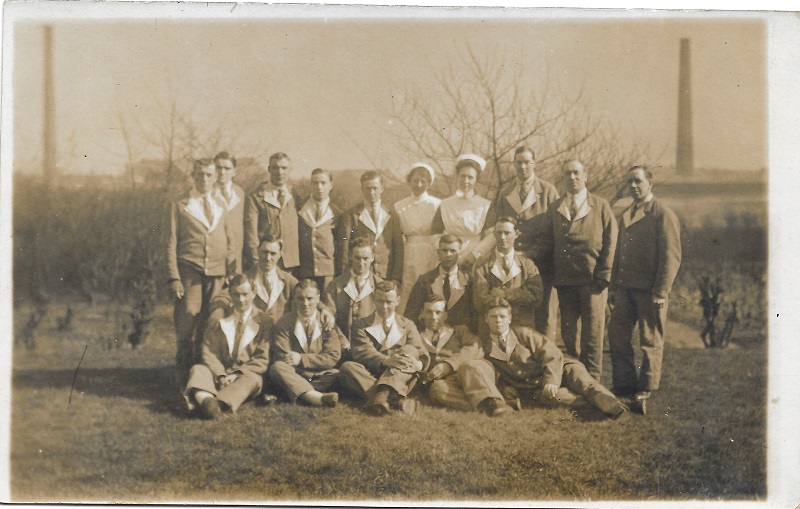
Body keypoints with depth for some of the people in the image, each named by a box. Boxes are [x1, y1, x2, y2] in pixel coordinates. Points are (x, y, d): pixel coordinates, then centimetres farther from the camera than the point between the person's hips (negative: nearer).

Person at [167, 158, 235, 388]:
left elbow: (229, 244, 18)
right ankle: (183, 376, 3)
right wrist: (174, 278, -6)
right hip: (189, 272, -3)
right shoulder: (179, 206, 7)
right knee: (186, 325, -7)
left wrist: (231, 274, 7)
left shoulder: (221, 207, 17)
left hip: (217, 274, 3)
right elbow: (171, 244, 3)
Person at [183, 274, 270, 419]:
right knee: (198, 369, -26)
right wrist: (221, 375, -17)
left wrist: (237, 374, -17)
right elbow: (209, 352, 3)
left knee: (252, 379, -35)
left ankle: (219, 403, -61)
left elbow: (262, 360, -1)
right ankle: (205, 399, -60)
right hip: (218, 374, 2)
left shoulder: (262, 321, 6)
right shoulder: (218, 318, 12)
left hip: (247, 373, -2)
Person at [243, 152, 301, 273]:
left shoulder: (295, 197, 11)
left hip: (289, 264, 2)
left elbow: (300, 230, 11)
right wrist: (256, 263, -9)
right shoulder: (256, 198, 2)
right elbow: (251, 234, -2)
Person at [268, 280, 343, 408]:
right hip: (294, 376, 0)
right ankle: (317, 397, -50)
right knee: (276, 367, -32)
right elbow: (281, 357, -3)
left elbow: (332, 357, -3)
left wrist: (301, 359, -16)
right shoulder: (284, 323, 8)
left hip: (321, 377, 0)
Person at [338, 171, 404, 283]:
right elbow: (344, 250, 3)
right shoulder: (351, 215, 6)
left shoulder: (391, 216, 11)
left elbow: (399, 250, 9)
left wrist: (396, 279, 0)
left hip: (386, 278, 1)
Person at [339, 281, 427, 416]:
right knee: (347, 367, -28)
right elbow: (362, 352, -7)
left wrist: (418, 363, -24)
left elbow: (421, 353, 3)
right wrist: (386, 361, -29)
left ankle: (382, 395, -47)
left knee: (410, 350, -23)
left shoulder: (407, 325, 18)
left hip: (400, 381, 1)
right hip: (370, 377, -1)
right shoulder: (362, 325, 13)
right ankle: (396, 400, -46)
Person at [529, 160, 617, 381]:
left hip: (592, 279, -3)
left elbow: (610, 242, 1)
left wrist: (603, 275, -6)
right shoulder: (555, 208, 12)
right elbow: (547, 240, 9)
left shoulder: (601, 206, 5)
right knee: (567, 330, 8)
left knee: (593, 330, -2)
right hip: (564, 279, 3)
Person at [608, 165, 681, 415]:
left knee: (651, 341, 3)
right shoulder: (626, 215, 17)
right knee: (617, 335, 7)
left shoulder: (663, 214, -7)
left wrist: (661, 292, -16)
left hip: (649, 290, -7)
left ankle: (646, 391, 13)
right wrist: (615, 285, 12)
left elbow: (671, 257, -12)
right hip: (626, 288, 7)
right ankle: (624, 385, 19)